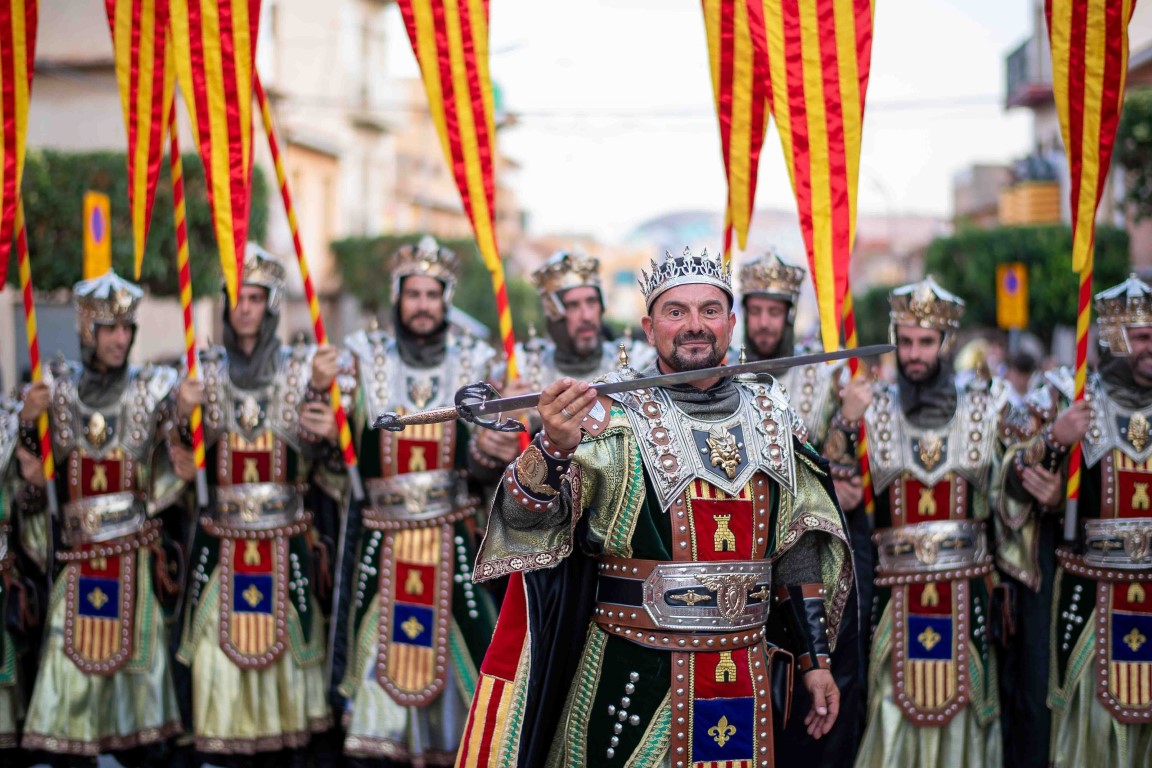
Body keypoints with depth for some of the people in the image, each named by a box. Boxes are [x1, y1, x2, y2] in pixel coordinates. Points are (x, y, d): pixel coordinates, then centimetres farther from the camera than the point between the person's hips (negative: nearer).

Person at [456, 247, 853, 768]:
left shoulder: (769, 418, 7)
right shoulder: (614, 417, -7)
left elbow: (798, 549, 14)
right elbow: (526, 518, -21)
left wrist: (815, 660, 12)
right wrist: (552, 448, -41)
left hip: (747, 682, 4)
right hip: (633, 681, -4)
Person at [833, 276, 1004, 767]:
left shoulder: (981, 407, 3)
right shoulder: (875, 407, 1)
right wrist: (847, 422, -19)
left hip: (965, 584, 1)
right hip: (896, 590, -1)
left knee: (962, 700, 7)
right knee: (894, 703, 2)